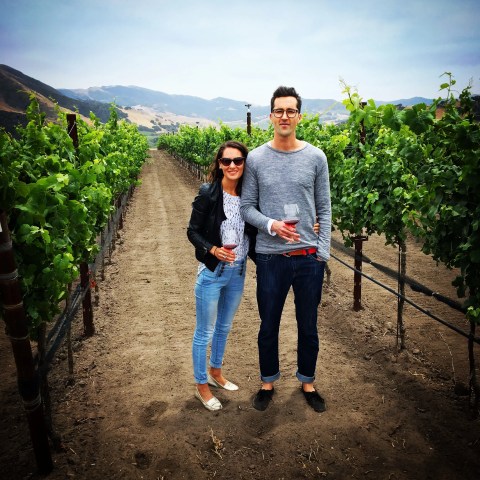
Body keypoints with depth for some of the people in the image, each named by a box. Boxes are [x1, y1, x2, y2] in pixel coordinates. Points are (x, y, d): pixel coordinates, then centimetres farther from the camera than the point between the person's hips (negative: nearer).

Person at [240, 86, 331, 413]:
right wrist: (271, 225, -17)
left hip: (309, 257, 1)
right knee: (269, 326, 14)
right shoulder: (256, 158, -1)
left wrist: (323, 250, -2)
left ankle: (307, 382, 39)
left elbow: (324, 208, 4)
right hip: (270, 258, 0)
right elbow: (247, 207, 1)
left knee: (308, 327, 16)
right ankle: (268, 382, 37)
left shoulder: (316, 157, 1)